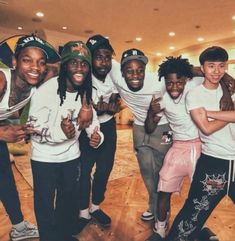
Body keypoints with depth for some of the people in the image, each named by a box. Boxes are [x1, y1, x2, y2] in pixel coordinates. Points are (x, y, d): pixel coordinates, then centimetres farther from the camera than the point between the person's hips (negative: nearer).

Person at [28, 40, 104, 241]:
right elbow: (34, 131, -19)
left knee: (70, 201, 21)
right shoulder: (46, 91, -22)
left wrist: (97, 136, -21)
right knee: (45, 205, 13)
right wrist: (60, 132, -38)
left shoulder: (86, 92, -6)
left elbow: (90, 120, 2)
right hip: (44, 159, -4)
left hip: (72, 156, 5)